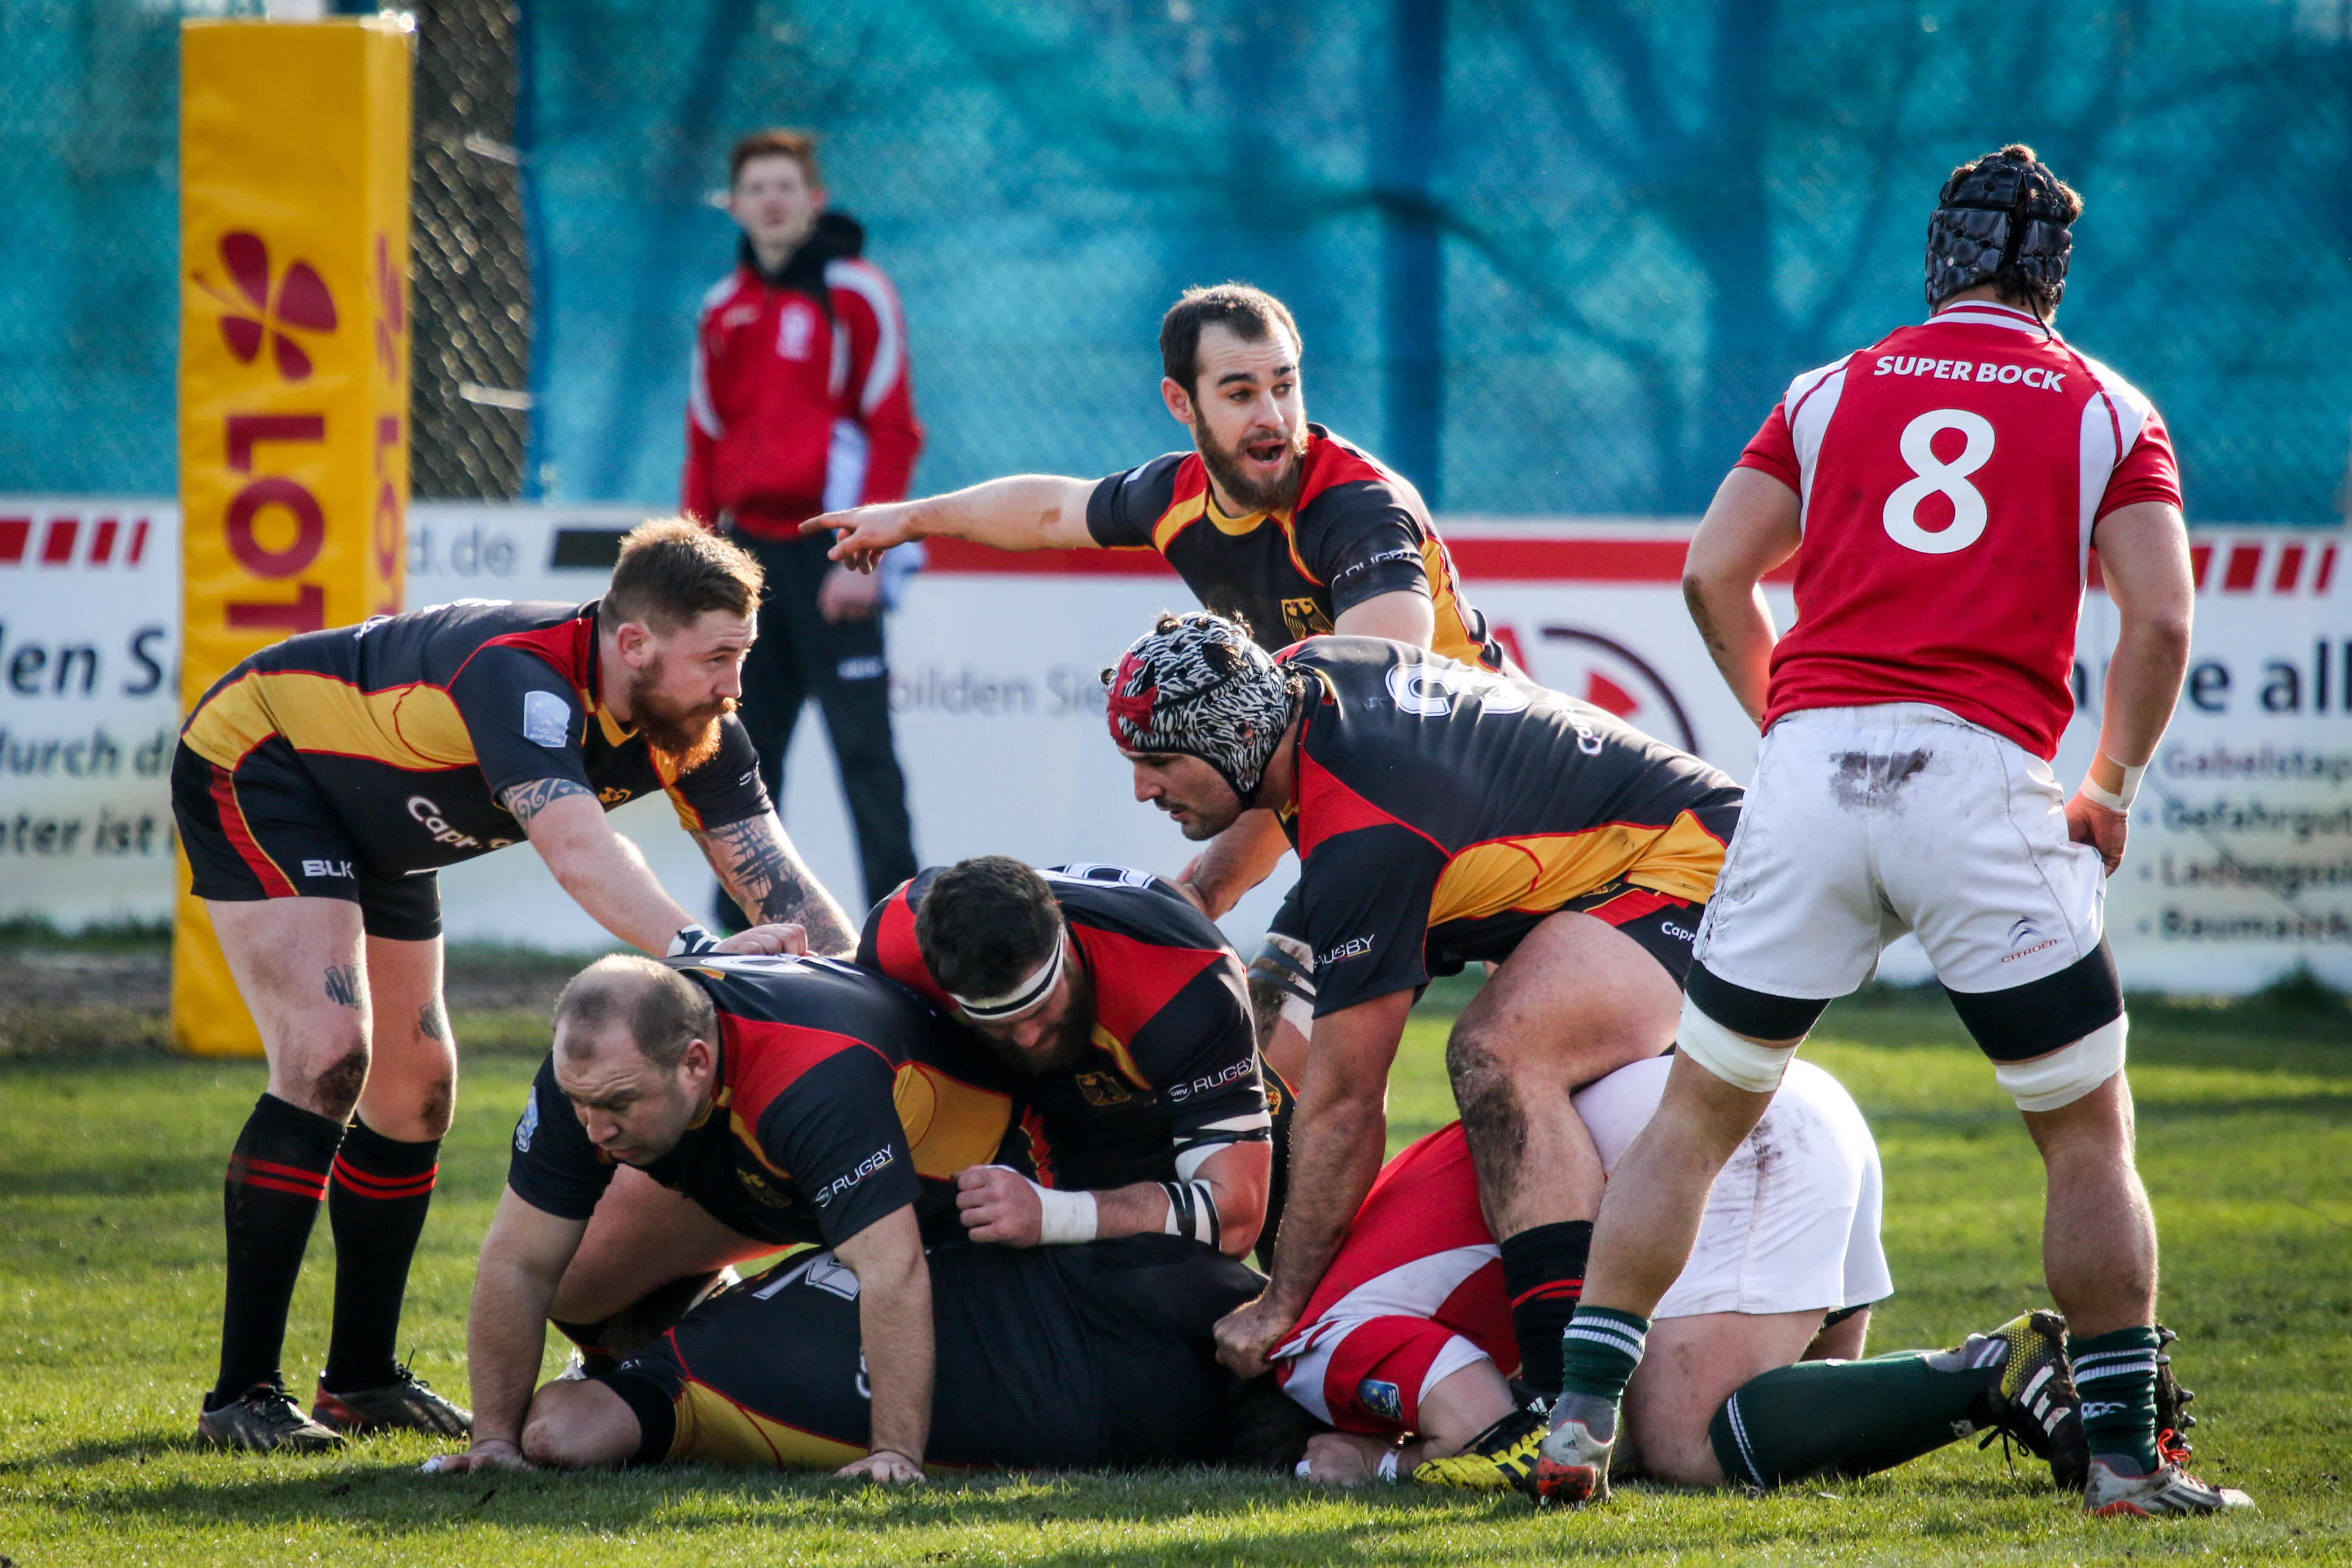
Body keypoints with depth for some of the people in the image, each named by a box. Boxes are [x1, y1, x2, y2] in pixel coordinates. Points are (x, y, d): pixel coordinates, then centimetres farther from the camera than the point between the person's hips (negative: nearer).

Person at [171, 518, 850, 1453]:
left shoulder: (691, 727, -15)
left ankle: (361, 1378, 24)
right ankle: (241, 1396, -22)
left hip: (373, 833, 9)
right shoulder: (520, 677, -40)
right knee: (327, 1055, -22)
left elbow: (769, 870, -17)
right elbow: (574, 846, -56)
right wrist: (693, 948, -70)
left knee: (414, 1090, 10)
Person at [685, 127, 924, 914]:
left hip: (829, 552, -6)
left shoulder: (855, 294, -3)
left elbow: (894, 431, -7)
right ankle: (740, 926, 11)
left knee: (862, 746, -9)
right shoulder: (724, 308, 14)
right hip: (749, 550, 6)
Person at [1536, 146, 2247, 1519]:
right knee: (2089, 1137, 11)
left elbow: (1716, 575, 10)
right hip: (1986, 781, -2)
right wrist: (2110, 798, 13)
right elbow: (2160, 621, 1)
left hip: (1811, 772, 2)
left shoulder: (1835, 393, 17)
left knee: (1697, 1118, 11)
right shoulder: (2106, 411, 12)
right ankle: (2126, 1450, 7)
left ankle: (1582, 1418, 4)